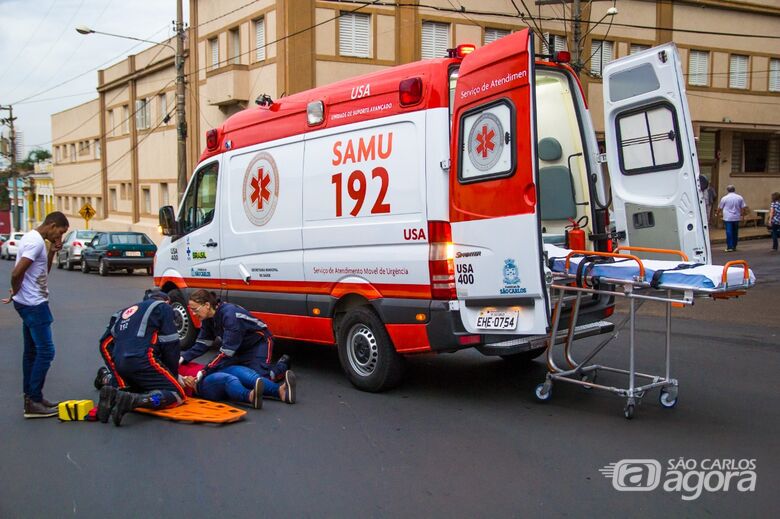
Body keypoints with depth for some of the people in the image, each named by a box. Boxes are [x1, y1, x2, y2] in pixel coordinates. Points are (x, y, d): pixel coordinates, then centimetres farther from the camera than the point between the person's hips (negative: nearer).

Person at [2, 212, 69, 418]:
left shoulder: (33, 238, 14)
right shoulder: (36, 242, -18)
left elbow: (43, 272, 20)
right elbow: (17, 273, -26)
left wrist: (52, 252, 8)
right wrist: (15, 293, -9)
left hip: (29, 304, 11)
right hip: (34, 305, -11)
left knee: (32, 352, 14)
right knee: (45, 351, -7)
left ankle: (31, 398, 21)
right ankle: (34, 401, -4)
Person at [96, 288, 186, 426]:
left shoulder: (125, 311, 30)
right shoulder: (163, 307, 11)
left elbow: (106, 344, 24)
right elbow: (170, 344, 2)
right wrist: (173, 374, 11)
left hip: (119, 363, 7)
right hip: (143, 361, -7)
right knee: (177, 395, -5)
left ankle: (108, 380, 2)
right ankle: (132, 400, -27)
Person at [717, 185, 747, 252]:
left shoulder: (724, 198, -4)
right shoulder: (740, 198, 3)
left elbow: (720, 208, 6)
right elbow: (743, 208, 4)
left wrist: (718, 213, 24)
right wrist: (742, 214, 19)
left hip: (728, 218, -3)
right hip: (737, 218, 3)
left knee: (729, 232, -5)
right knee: (735, 232, 12)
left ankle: (730, 247, -10)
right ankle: (734, 247, 18)